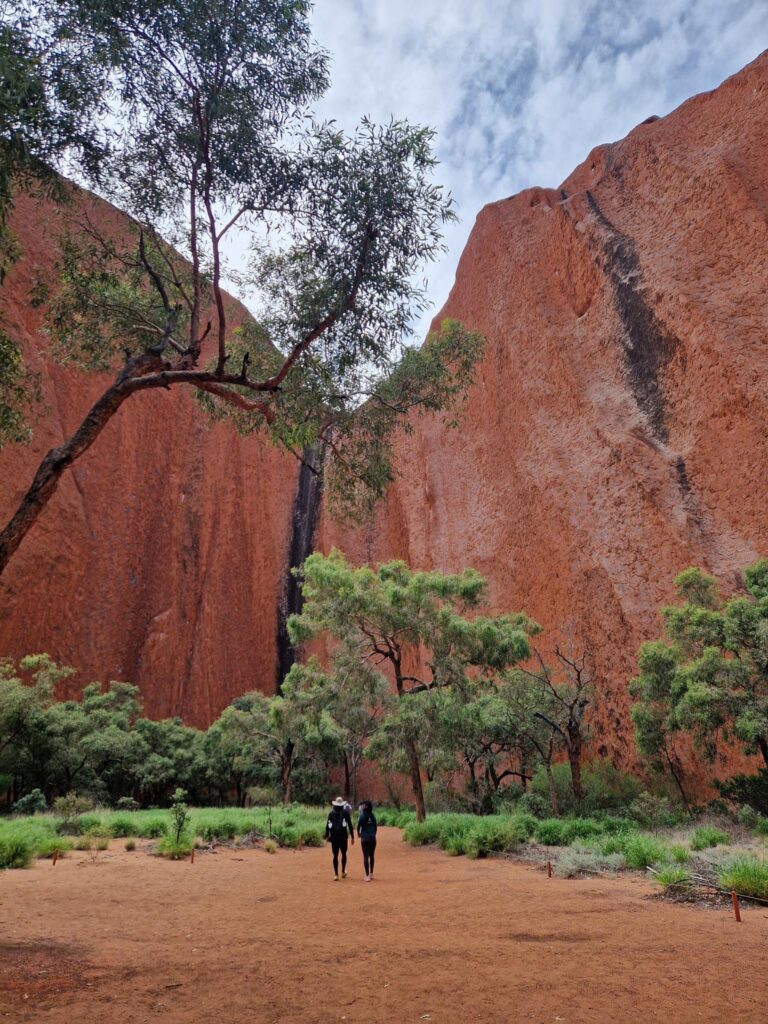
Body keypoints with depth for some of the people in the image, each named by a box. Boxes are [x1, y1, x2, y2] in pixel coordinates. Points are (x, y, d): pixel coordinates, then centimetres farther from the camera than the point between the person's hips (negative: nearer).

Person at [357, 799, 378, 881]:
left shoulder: (362, 816, -10)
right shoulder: (373, 815, 4)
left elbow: (359, 826, -8)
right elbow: (375, 826, 8)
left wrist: (358, 833, 11)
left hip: (365, 838, -5)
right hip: (373, 837, 5)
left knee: (366, 856, 1)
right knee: (372, 856, 16)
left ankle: (367, 876, -2)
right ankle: (371, 874, 27)